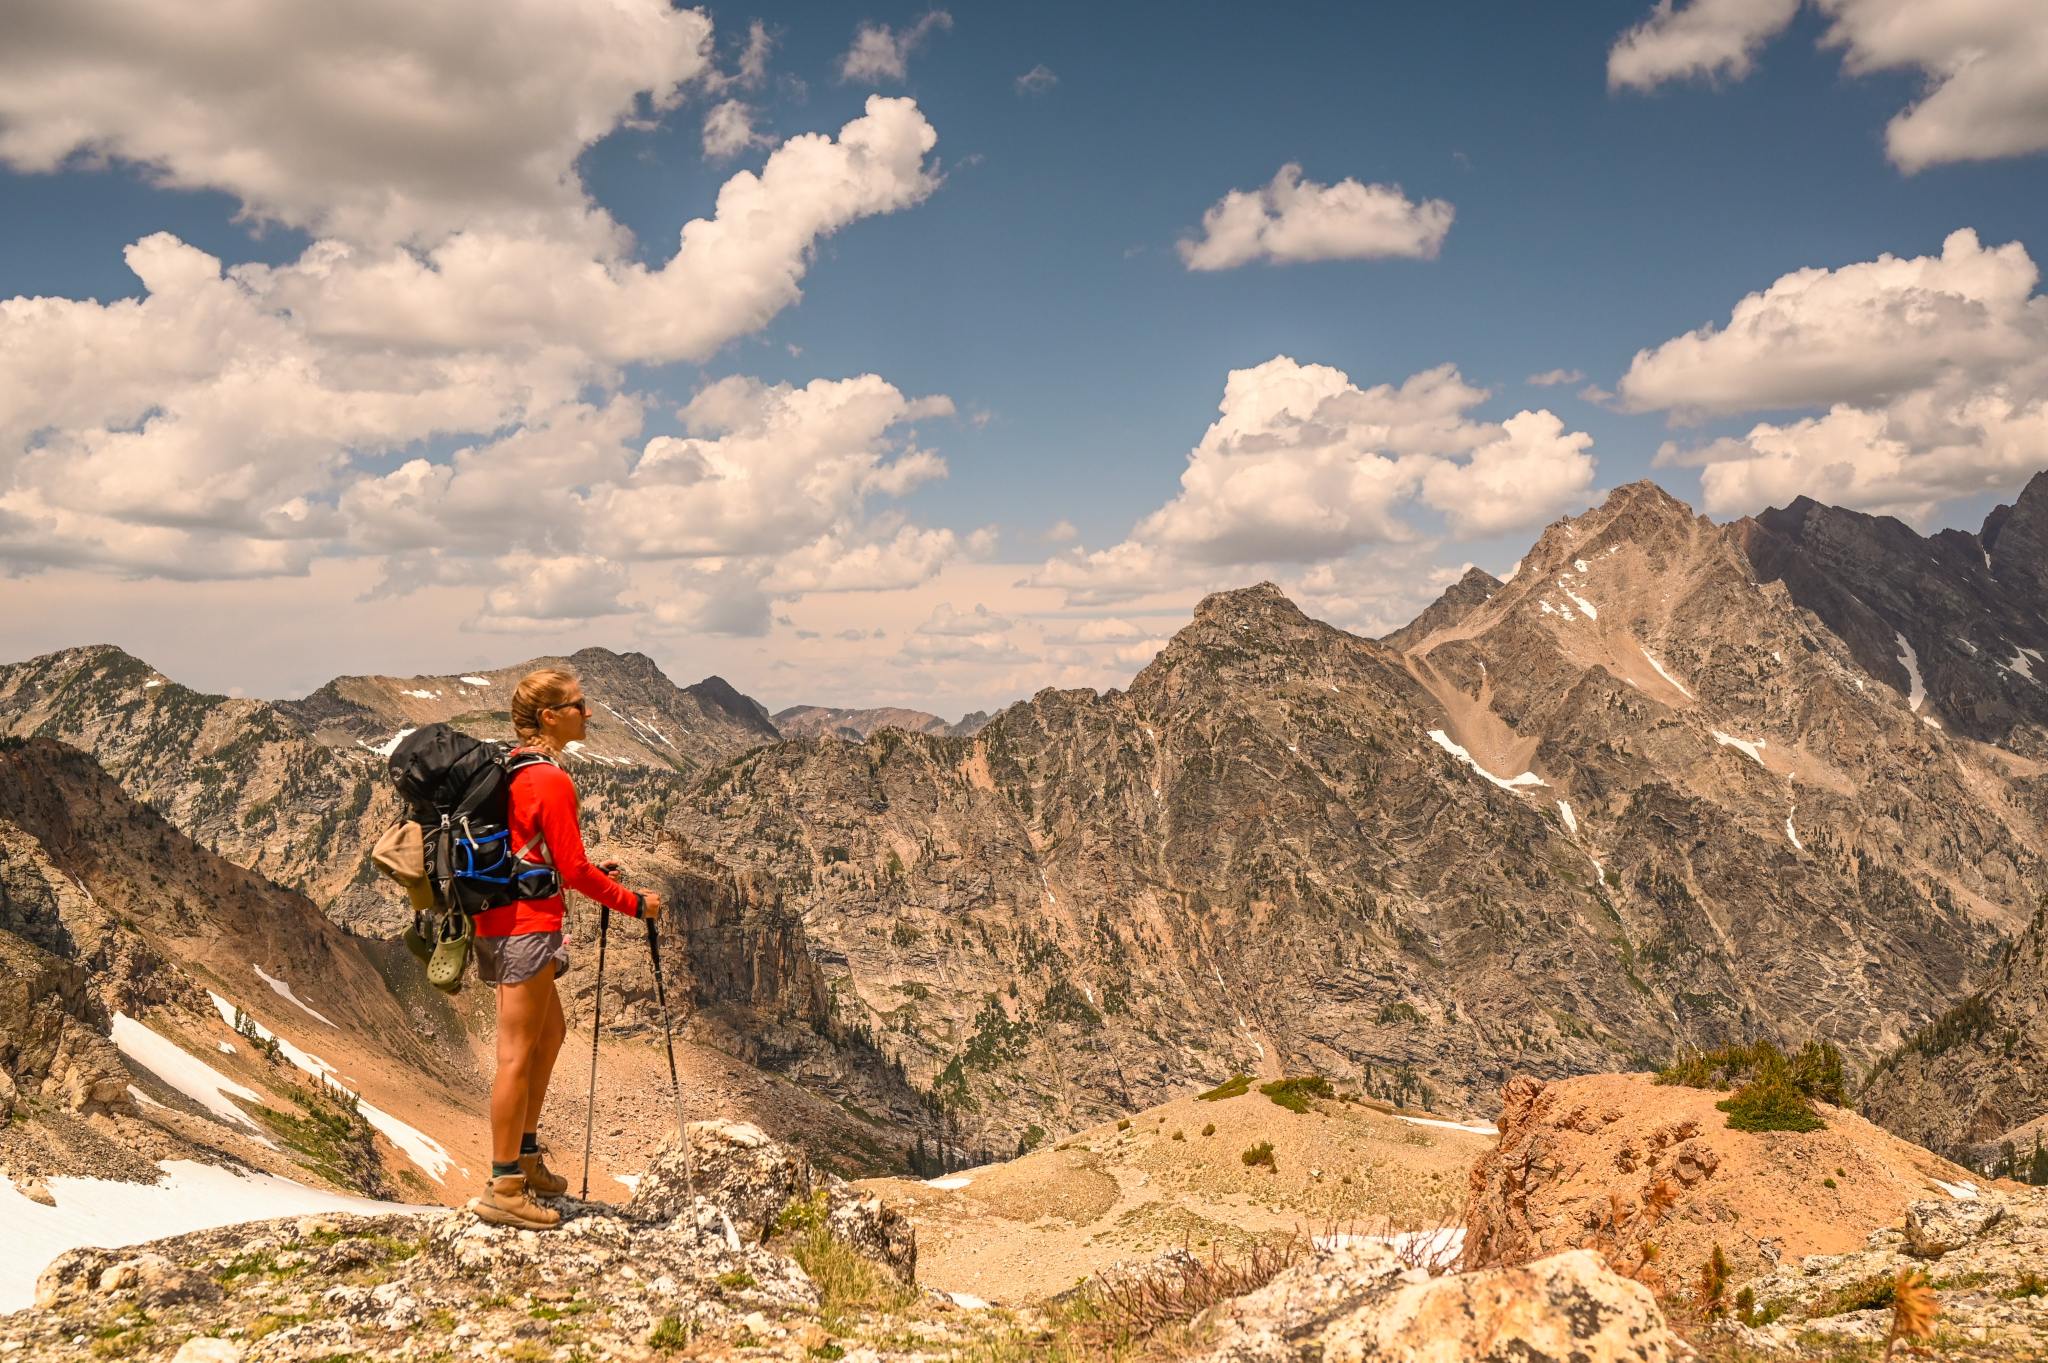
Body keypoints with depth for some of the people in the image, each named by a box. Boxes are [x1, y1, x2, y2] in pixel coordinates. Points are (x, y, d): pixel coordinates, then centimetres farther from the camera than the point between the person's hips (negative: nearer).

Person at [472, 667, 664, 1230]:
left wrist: (587, 872, 16)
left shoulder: (513, 768, 12)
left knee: (549, 1034, 20)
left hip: (500, 921, 10)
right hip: (527, 926, -10)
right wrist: (633, 903, -5)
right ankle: (504, 1189, 3)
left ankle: (525, 1158, 29)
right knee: (518, 1052, -4)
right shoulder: (552, 781, -17)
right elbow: (572, 869, -16)